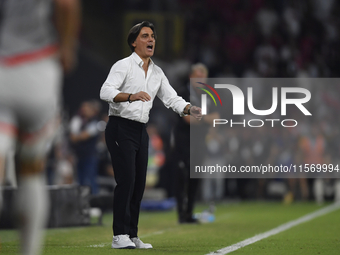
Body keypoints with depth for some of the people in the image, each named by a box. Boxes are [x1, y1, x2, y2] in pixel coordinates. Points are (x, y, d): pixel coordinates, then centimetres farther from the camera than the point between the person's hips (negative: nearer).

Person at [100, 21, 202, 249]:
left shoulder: (157, 73, 15)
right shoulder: (124, 65, -7)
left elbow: (172, 98, 13)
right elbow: (106, 91, -21)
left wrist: (190, 109, -7)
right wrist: (131, 96, -38)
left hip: (141, 131, 7)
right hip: (120, 128, -7)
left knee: (139, 184, 5)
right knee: (126, 180, -15)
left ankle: (132, 236, 10)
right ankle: (120, 236, -14)